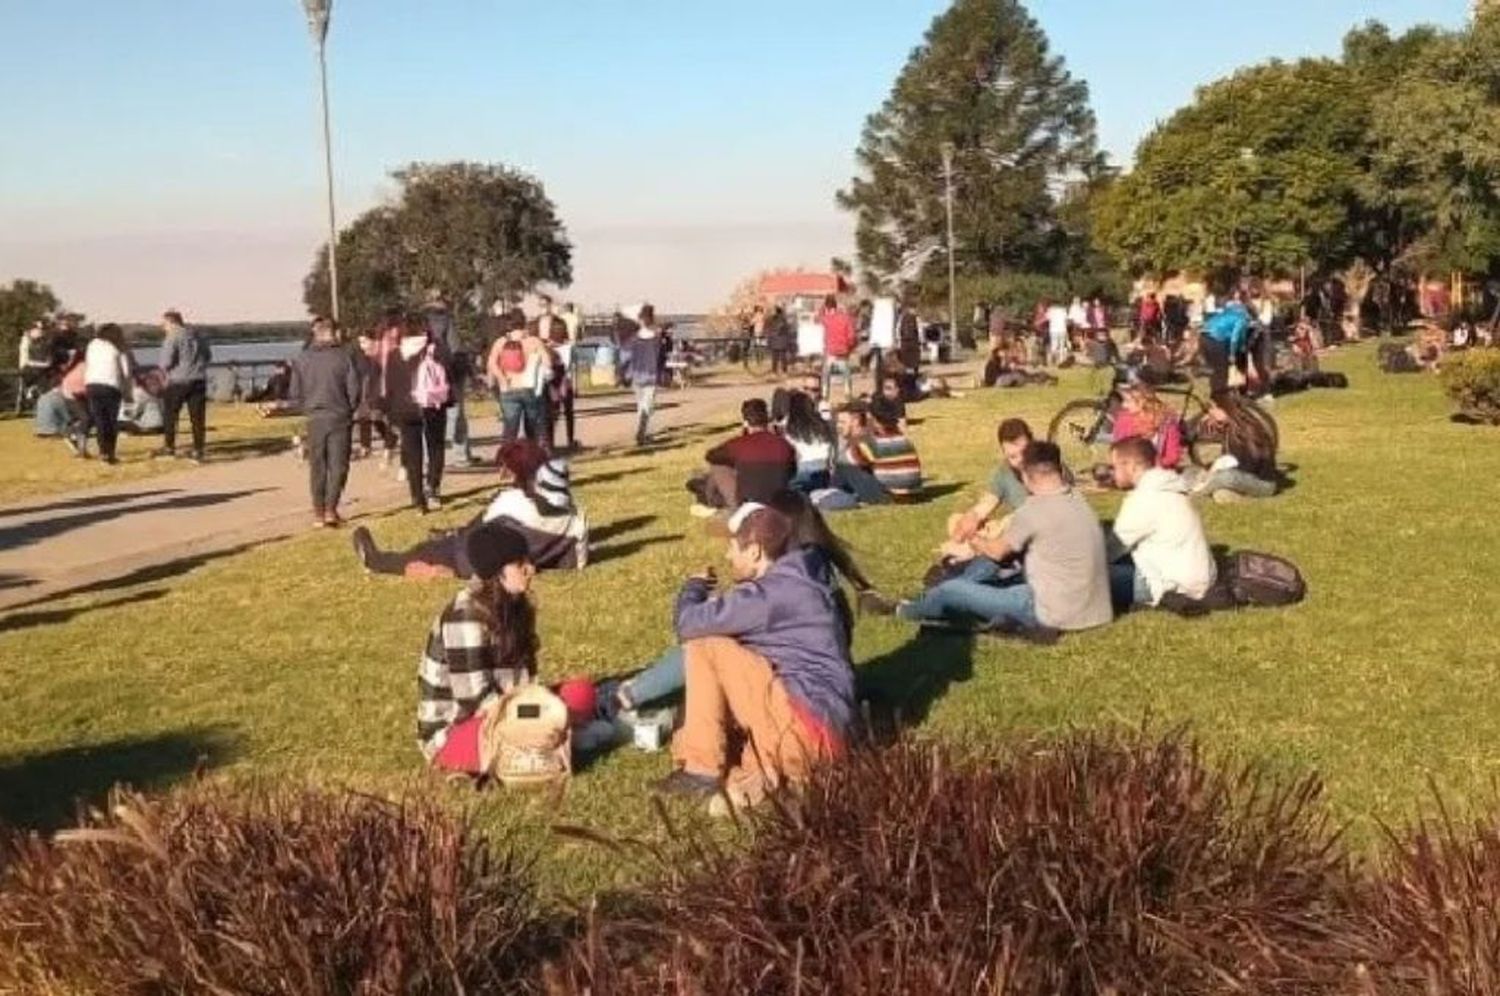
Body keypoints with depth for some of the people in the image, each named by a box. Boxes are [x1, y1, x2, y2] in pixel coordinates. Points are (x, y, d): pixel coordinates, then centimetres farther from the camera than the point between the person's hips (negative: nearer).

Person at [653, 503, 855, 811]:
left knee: (704, 647, -9)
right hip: (825, 732, 10)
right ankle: (759, 771, 1)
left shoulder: (771, 592, -15)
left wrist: (694, 588, 5)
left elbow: (689, 624, -16)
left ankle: (702, 768, -5)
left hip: (810, 727, -10)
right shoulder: (791, 584, 17)